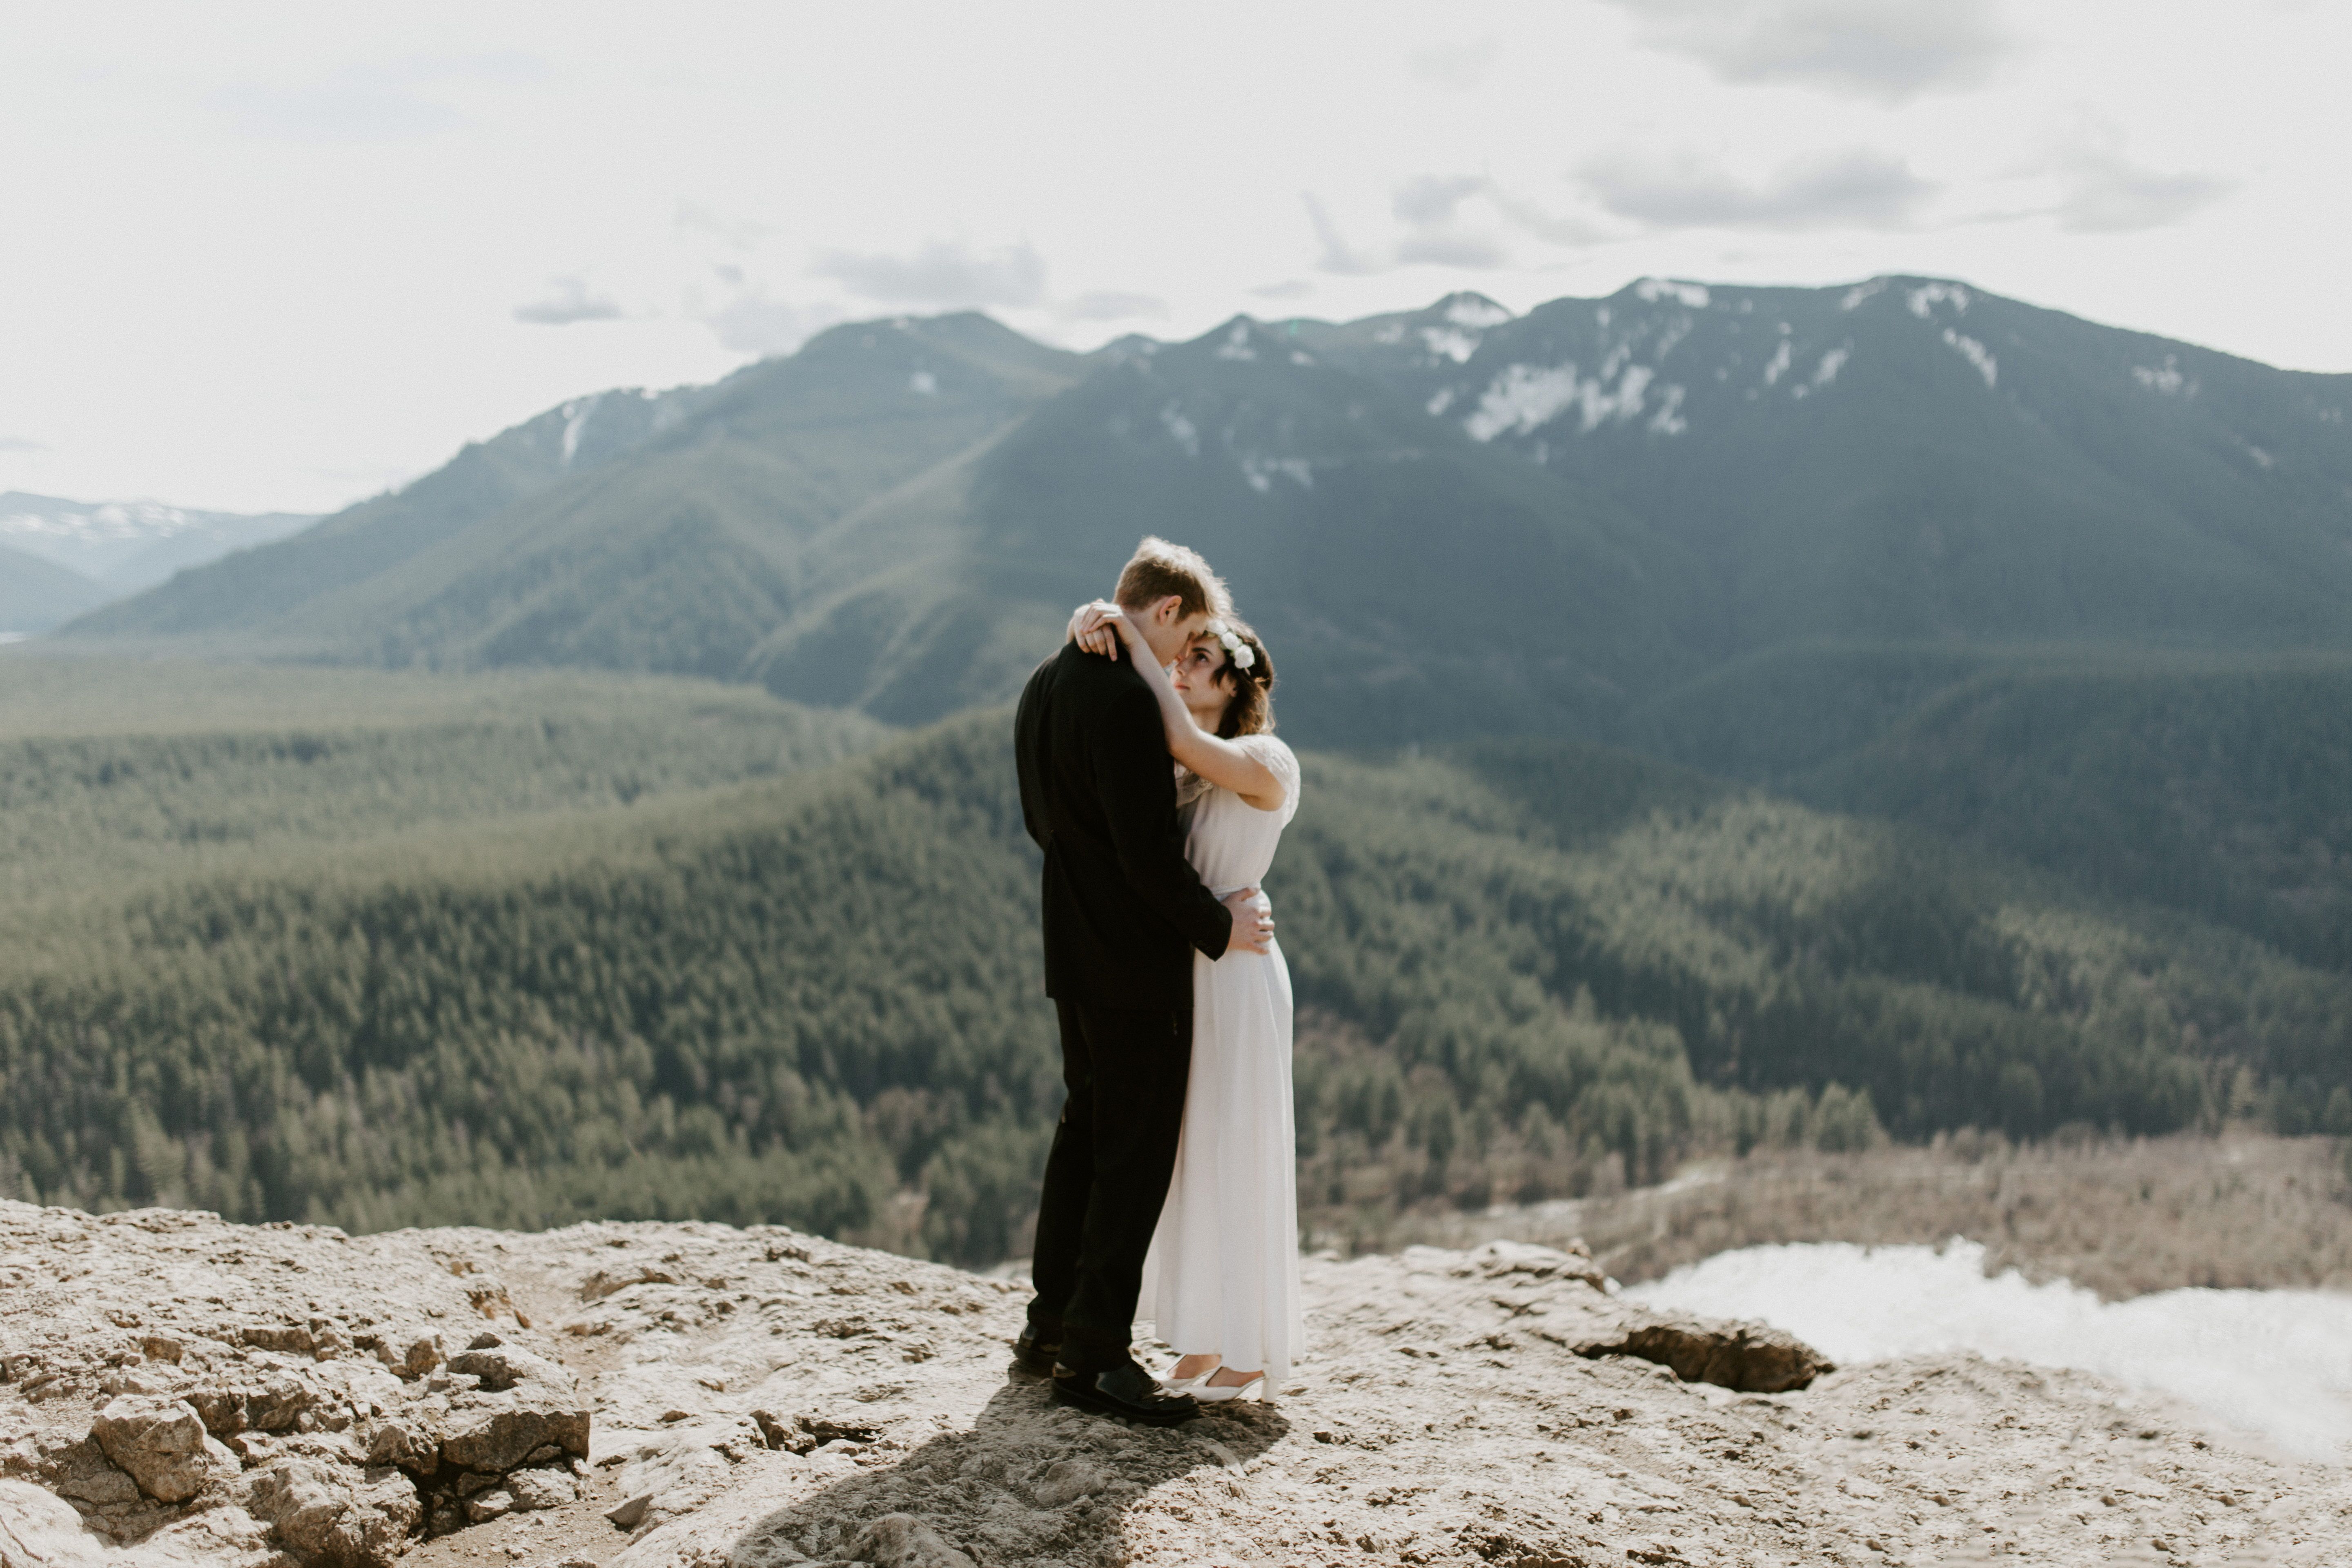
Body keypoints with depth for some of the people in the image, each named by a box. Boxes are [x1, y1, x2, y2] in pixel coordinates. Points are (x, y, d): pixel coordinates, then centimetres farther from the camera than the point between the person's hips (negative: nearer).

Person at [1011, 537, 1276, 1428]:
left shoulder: (1046, 686, 9)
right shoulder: (1124, 700, -22)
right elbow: (1146, 849, -24)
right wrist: (1219, 926, -11)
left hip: (1075, 947, 10)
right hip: (1137, 960, -10)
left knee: (1088, 1128, 20)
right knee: (1139, 1150, 0)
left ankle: (1051, 1327, 29)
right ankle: (1095, 1357, 6)